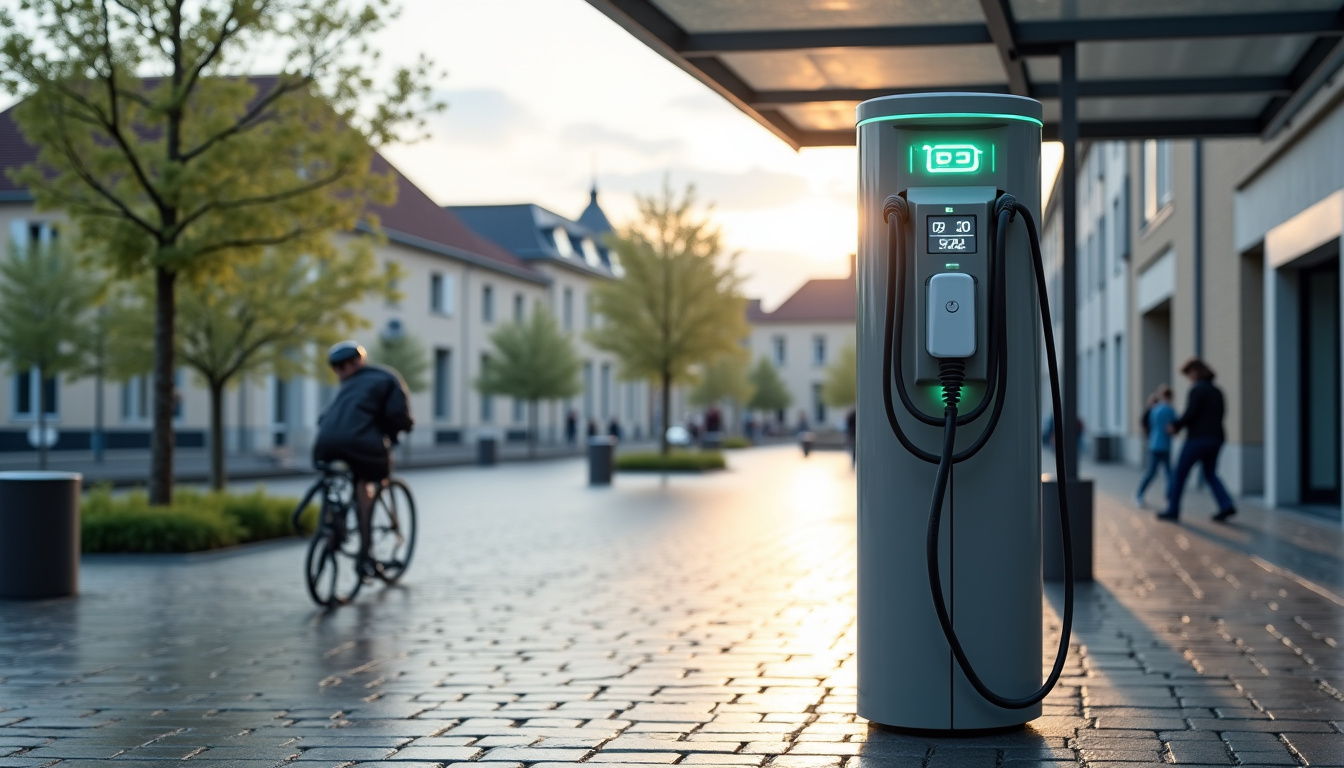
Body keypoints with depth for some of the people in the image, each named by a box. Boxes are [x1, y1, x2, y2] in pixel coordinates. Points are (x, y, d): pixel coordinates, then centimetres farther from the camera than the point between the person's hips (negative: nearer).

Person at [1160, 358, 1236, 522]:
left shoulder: (1197, 389, -11)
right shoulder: (1217, 391, 14)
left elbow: (1190, 414, -20)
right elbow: (1220, 414, 18)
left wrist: (1176, 426, -4)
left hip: (1198, 439, -8)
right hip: (1215, 439, 8)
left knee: (1180, 474, 3)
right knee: (1210, 474, 16)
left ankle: (1172, 510, 6)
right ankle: (1226, 505, -3)